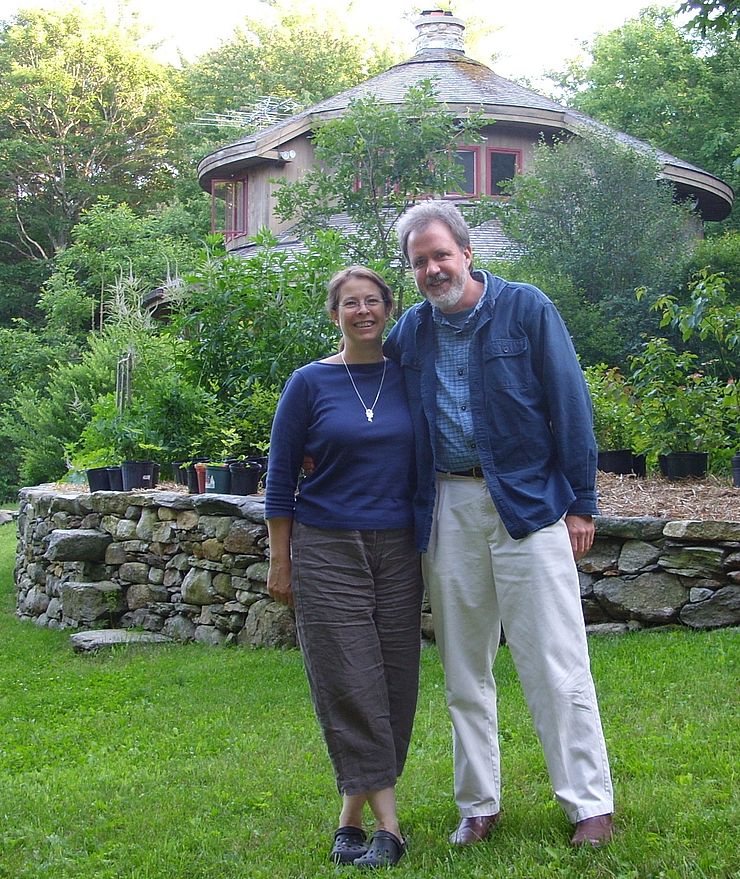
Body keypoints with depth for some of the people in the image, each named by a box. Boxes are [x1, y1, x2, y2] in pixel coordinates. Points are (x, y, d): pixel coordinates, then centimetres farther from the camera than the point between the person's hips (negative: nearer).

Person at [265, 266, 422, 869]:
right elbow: (280, 478, 1)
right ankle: (387, 823, -3)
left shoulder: (409, 378, 7)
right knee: (351, 685, -6)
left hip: (398, 549, 3)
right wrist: (280, 563, -1)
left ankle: (353, 812, 16)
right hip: (328, 550, -3)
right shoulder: (311, 383, -1)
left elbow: (427, 464, 14)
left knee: (394, 683, 3)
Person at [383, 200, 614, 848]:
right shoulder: (410, 330, 9)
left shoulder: (527, 309, -3)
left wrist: (581, 503, -5)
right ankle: (479, 805, 22)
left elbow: (570, 405, -3)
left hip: (529, 503, -4)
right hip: (447, 511, 4)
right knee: (464, 668, 10)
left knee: (555, 663, -2)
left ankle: (590, 805, 8)